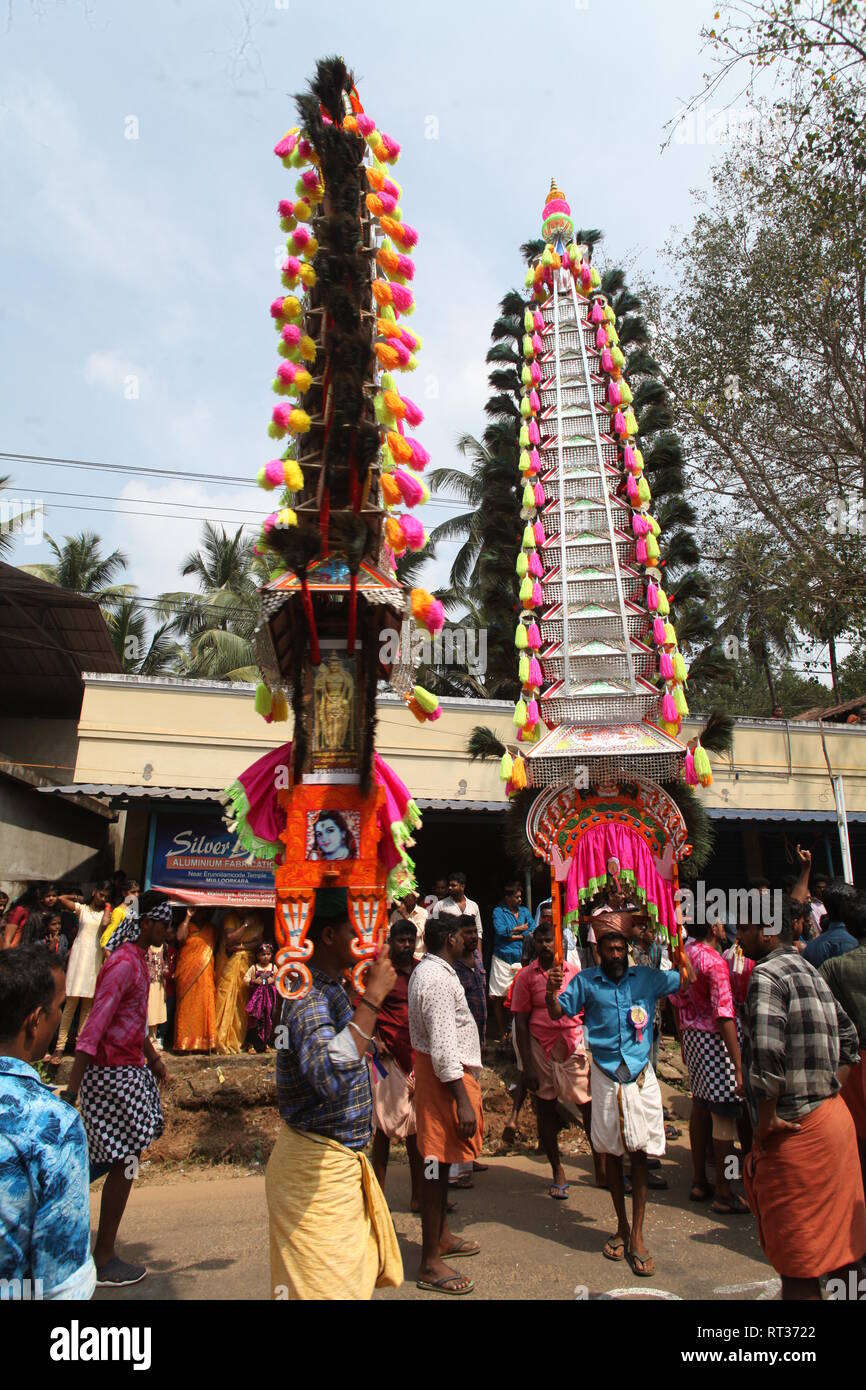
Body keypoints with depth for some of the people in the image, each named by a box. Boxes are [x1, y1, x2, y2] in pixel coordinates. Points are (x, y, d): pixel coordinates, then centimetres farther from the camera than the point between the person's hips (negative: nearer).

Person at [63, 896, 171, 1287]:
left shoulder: (136, 960, 9)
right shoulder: (124, 965, -22)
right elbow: (93, 1030, -25)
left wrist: (152, 1057, 27)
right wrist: (70, 1093, -27)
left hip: (130, 1069, 9)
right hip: (114, 1075, -9)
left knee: (121, 1158, 17)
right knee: (125, 1161, 2)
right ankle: (103, 1263, 16)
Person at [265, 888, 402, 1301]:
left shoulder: (329, 989, 7)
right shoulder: (309, 998, -25)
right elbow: (331, 1079, -43)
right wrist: (371, 1000, -37)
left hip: (342, 1160, 10)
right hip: (316, 1167, -10)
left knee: (363, 1272, 21)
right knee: (325, 1284, 1)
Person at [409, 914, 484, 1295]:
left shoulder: (426, 970, 10)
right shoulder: (438, 978, -23)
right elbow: (443, 1047, -26)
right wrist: (462, 1100, -24)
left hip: (438, 1072, 11)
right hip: (447, 1076, -11)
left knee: (441, 1158, 20)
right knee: (437, 1161, -2)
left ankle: (441, 1237, 36)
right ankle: (430, 1263, 8)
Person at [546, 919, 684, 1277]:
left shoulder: (646, 977, 0)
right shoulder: (585, 981, -2)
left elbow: (686, 979, 7)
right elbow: (558, 1013, 1)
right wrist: (551, 991, -21)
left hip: (641, 1075, 0)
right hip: (605, 1076, 0)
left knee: (640, 1153, 2)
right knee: (611, 1152, 11)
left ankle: (637, 1236, 11)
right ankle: (621, 1226, 27)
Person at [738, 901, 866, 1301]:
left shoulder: (767, 974, -17)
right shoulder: (809, 971, 12)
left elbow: (766, 1051, -28)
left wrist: (766, 1119, -18)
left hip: (796, 1129, -9)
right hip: (834, 1113, 9)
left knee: (797, 1262, 2)